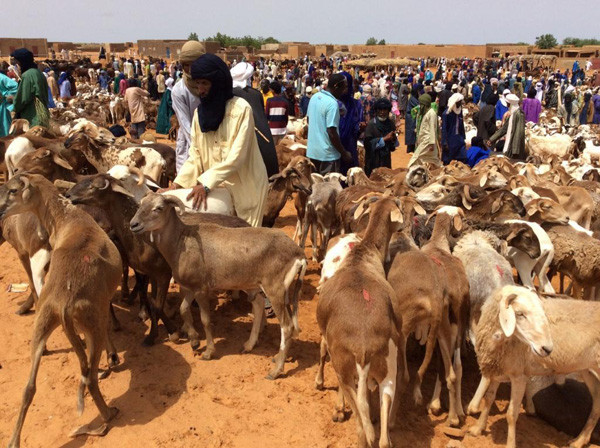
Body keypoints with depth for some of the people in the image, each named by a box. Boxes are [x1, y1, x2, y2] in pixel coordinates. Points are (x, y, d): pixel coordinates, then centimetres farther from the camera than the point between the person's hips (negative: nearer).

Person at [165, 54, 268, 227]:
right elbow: (195, 155, 3)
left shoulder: (241, 109, -15)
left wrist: (206, 183, -27)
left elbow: (236, 156, -22)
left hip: (244, 188, -5)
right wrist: (178, 183, -10)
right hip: (217, 188, 5)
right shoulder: (200, 112, 4)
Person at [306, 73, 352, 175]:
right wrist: (344, 153, -13)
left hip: (312, 151, 8)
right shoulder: (332, 103, -20)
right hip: (327, 154, -8)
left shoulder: (314, 97, 4)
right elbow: (332, 133, -22)